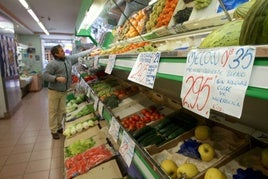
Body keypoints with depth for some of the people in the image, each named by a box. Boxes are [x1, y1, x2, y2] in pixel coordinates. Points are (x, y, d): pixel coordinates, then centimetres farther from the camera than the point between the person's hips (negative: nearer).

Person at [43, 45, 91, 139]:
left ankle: (59, 127, 32)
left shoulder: (68, 59, 4)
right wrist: (57, 78, -29)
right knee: (53, 112, 5)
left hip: (64, 91, 6)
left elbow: (78, 55, 9)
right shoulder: (52, 64, -16)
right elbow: (45, 75, -17)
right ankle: (54, 130, 18)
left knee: (61, 111, 14)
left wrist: (91, 50, 8)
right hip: (54, 91, -6)